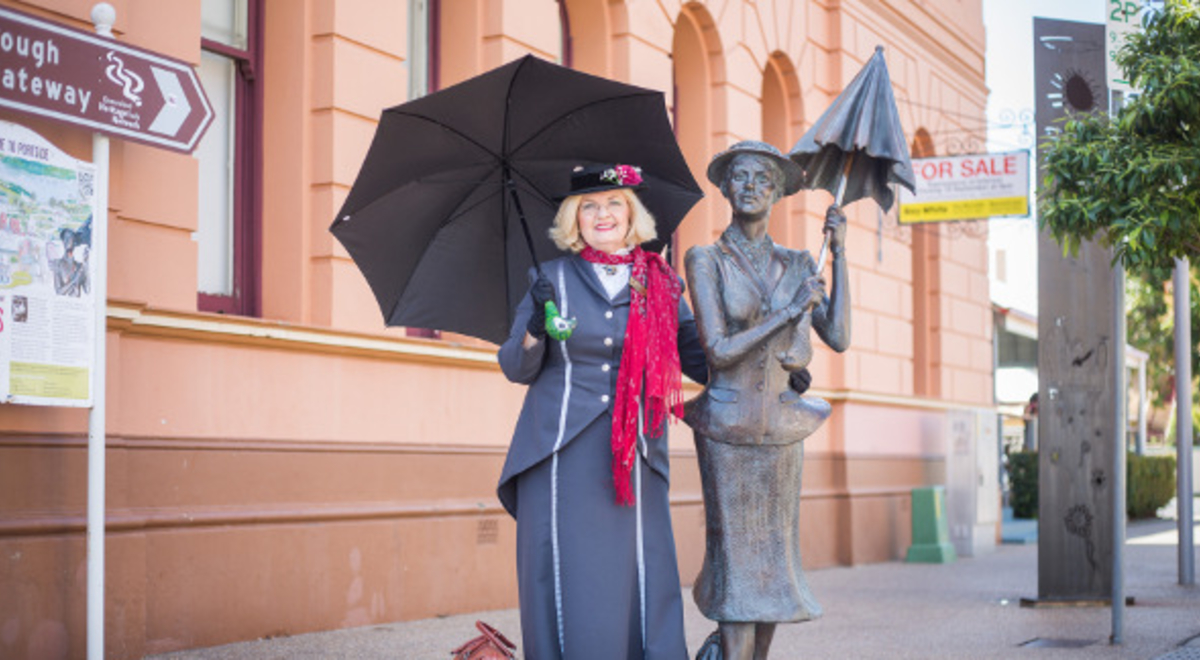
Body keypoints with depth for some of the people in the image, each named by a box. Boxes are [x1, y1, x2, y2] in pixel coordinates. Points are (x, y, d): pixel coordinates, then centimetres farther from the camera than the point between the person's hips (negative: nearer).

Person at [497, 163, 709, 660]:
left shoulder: (661, 284, 11)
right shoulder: (554, 279, 8)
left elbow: (695, 355, 14)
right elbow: (516, 368, 6)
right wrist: (535, 328, -14)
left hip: (634, 458, 1)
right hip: (562, 457, -1)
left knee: (637, 582, -3)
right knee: (567, 586, -2)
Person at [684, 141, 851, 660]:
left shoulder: (797, 265, 8)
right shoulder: (707, 260, -3)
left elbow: (838, 338, -3)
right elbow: (719, 349, -12)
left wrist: (839, 253, -1)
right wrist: (789, 311, -12)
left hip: (783, 429, 4)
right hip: (727, 430, -4)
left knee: (776, 561, 9)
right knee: (736, 559, -3)